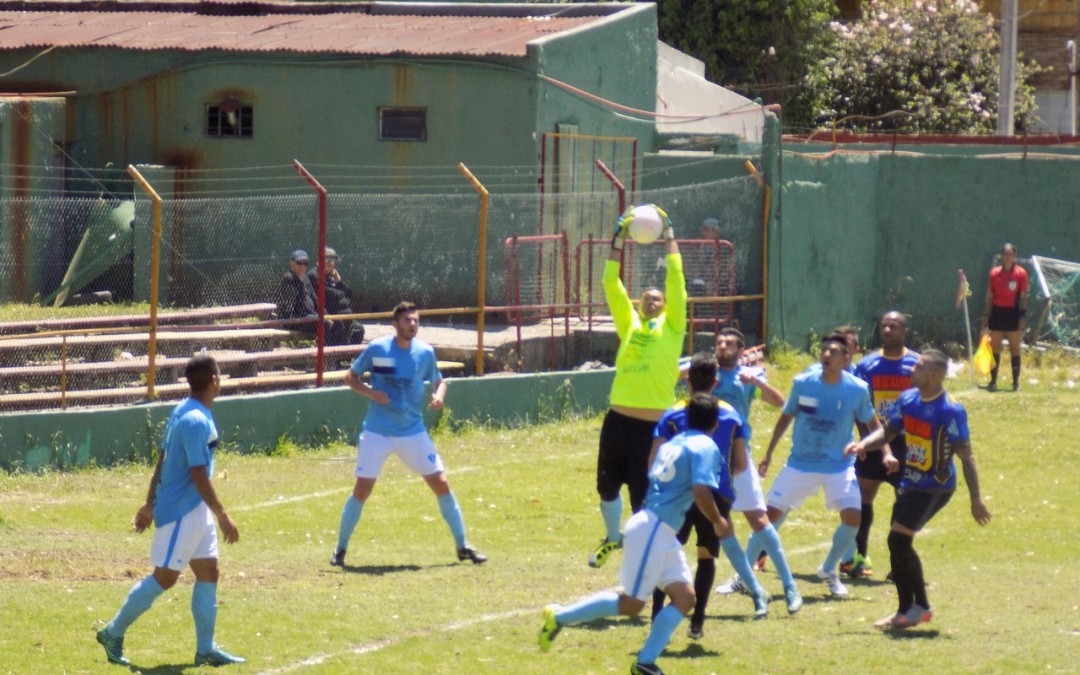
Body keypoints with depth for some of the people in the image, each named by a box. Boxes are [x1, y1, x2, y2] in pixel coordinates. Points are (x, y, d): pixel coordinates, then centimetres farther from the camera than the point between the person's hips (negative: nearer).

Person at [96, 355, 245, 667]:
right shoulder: (196, 422, -22)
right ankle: (113, 633, 8)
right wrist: (223, 517, -19)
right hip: (181, 512, -10)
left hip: (195, 511, 10)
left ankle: (205, 648, 11)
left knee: (208, 571, 9)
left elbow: (162, 462, 14)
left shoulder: (183, 412, 7)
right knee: (165, 577, -2)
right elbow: (199, 476, -23)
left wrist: (150, 504, 20)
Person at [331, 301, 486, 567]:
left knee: (441, 483, -2)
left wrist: (439, 396, -8)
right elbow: (350, 377, 3)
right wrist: (370, 392, -16)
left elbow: (439, 381, 15)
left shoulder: (425, 352, 0)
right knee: (362, 490, -5)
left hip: (413, 432, 2)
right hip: (377, 433, -2)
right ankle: (341, 548, 11)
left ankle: (462, 546, 10)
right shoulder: (377, 349, -7)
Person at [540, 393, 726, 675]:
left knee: (685, 598, 6)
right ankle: (560, 617, 7)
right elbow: (702, 493, -21)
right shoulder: (706, 448, -10)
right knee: (631, 604, -1)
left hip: (664, 534, 9)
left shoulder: (674, 443, 16)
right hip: (652, 531, -9)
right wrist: (718, 521, -4)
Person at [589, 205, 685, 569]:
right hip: (619, 419, 4)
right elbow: (611, 284, 10)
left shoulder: (671, 327, 5)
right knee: (607, 484, 15)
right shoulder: (629, 324, 13)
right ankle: (612, 537, 40)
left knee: (644, 494, 0)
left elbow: (676, 280, 0)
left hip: (654, 425, -4)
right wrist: (618, 242, 5)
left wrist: (669, 237, 2)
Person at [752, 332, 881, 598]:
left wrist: (886, 453, -7)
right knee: (771, 514, -3)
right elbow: (786, 417, 7)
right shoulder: (802, 383, -8)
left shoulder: (857, 389, -11)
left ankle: (829, 570, 9)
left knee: (853, 515, -17)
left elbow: (872, 423, 6)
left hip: (839, 465, -1)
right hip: (800, 464, 1)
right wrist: (768, 454, 11)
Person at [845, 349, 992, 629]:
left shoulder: (951, 411, -20)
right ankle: (907, 610, 21)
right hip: (910, 482, 8)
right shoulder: (908, 399, 2)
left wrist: (975, 500, -17)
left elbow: (966, 456, -17)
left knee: (898, 540, -14)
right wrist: (864, 444, -9)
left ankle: (920, 607, -1)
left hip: (934, 487, -8)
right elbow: (887, 431, 12)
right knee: (899, 544, 9)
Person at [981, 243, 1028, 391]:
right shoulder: (994, 273, 5)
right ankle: (993, 381, 9)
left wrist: (1023, 316, -8)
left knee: (1014, 348, 1)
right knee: (994, 348, 3)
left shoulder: (1021, 273, -3)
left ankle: (1016, 383, 7)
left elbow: (1023, 296, -2)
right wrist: (986, 315, 5)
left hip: (1013, 313, -3)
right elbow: (990, 295, 9)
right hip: (997, 311, 3)